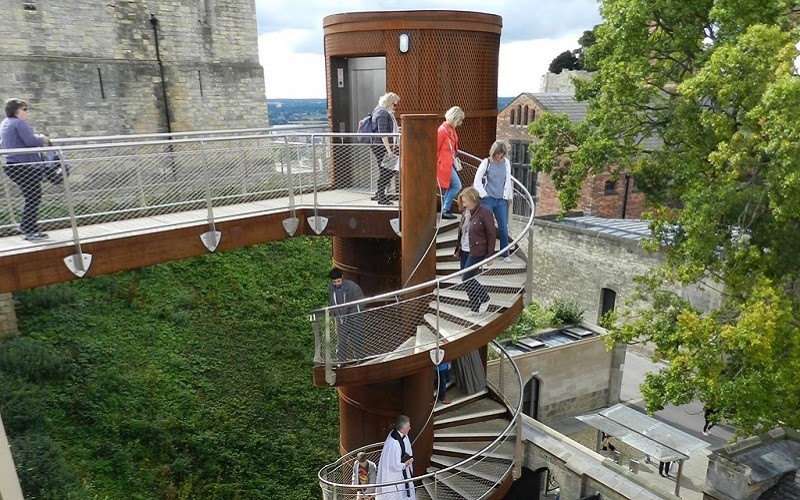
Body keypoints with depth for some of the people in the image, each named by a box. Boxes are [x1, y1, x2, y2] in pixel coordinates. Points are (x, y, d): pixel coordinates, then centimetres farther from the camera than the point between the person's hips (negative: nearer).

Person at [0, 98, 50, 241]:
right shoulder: (19, 123, -10)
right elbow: (30, 141, -22)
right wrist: (42, 139, -1)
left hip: (12, 166, 10)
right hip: (24, 166, -10)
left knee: (31, 198, 16)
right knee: (33, 198, -6)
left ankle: (26, 228, 21)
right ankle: (30, 231, -4)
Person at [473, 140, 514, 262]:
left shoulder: (506, 162, 6)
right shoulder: (486, 162, -4)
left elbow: (508, 180, 14)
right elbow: (477, 181, -2)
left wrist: (509, 196, 13)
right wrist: (484, 195, -5)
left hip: (501, 200, 3)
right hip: (488, 199, -3)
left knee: (504, 227, 3)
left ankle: (505, 254, 13)